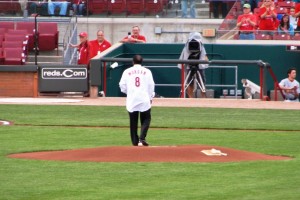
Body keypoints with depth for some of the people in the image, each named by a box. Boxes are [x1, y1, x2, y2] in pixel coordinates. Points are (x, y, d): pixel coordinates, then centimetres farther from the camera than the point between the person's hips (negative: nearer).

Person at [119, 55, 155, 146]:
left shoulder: (127, 72, 3)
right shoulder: (147, 71, 2)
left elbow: (122, 86, 3)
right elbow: (151, 86, 2)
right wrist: (150, 97, 15)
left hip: (131, 100, 1)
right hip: (144, 100, -1)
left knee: (133, 121, 11)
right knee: (146, 119, 8)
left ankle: (135, 141, 11)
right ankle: (142, 138, -10)